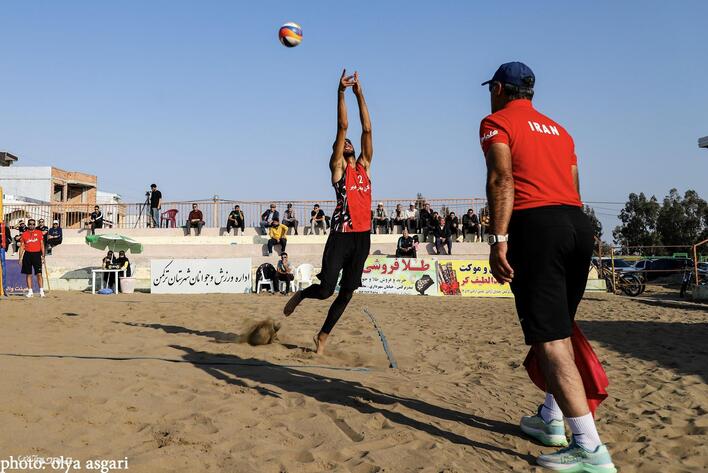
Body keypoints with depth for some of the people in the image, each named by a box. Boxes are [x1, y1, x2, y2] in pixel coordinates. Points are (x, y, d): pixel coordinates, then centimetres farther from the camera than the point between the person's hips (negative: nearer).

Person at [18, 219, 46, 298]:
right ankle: (30, 291, 12)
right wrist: (20, 258, 3)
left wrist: (43, 256, -1)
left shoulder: (39, 233, 5)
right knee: (28, 274, 6)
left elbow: (42, 245, 5)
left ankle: (41, 291, -4)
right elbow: (22, 246, 8)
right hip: (27, 254, 2)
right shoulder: (24, 234, 6)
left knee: (39, 274, -6)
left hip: (37, 254, -2)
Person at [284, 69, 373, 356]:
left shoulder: (364, 165, 17)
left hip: (363, 236, 5)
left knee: (346, 292, 7)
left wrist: (359, 93, 12)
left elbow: (367, 129, 13)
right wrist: (341, 92, -3)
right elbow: (342, 127, -1)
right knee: (325, 289, -10)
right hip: (341, 235, -5)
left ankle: (322, 337, 20)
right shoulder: (337, 167, 5)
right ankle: (300, 295, 24)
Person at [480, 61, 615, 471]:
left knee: (550, 339, -9)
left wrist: (499, 239, -15)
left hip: (536, 224, -8)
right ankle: (551, 419, 31)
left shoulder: (497, 122, 6)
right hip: (579, 223, 8)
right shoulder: (558, 130, 27)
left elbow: (502, 180, -9)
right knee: (559, 331, 19)